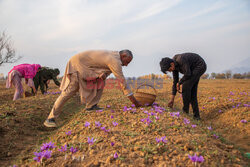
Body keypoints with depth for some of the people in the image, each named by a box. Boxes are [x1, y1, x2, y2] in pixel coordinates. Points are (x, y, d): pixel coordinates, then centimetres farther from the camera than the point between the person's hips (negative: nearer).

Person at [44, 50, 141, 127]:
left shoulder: (111, 55, 8)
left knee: (101, 80, 4)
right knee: (68, 92, -12)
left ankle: (91, 106, 6)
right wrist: (134, 101, -15)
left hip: (83, 66, 10)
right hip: (76, 65, -10)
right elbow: (122, 81, -21)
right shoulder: (115, 61, -21)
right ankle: (50, 119, -4)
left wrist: (102, 74, -14)